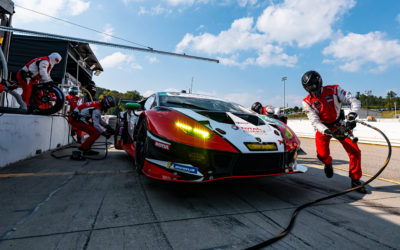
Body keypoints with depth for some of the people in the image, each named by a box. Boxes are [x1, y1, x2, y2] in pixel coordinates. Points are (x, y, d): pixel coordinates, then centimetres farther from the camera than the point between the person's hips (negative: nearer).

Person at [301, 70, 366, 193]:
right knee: (322, 155, -16)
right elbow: (315, 121, -19)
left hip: (340, 125, 1)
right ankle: (328, 164, 24)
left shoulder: (334, 90, -14)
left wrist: (352, 114, -35)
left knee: (355, 151, -9)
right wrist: (325, 131, -37)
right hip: (322, 128, -1)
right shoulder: (307, 102, -14)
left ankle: (355, 180, 11)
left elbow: (354, 101, -16)